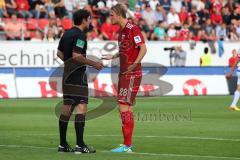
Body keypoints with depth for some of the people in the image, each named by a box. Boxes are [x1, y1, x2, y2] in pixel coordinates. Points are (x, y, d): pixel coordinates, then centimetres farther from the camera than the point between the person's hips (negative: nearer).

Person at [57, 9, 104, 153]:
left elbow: (59, 53, 17)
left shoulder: (67, 33, 13)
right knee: (81, 107, -9)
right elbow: (76, 55, -22)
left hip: (67, 75, 9)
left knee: (67, 108, 11)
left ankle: (63, 144, 13)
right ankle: (80, 145, -14)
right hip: (78, 75, -9)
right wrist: (94, 64, -13)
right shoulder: (80, 35, -14)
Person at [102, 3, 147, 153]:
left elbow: (143, 48, -19)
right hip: (124, 73, 9)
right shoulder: (122, 30, 15)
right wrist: (113, 56, 28)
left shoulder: (133, 29, -14)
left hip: (132, 74, -9)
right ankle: (128, 144, 14)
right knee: (127, 108, 10)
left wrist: (134, 64, -27)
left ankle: (127, 145, -10)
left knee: (124, 107, -12)